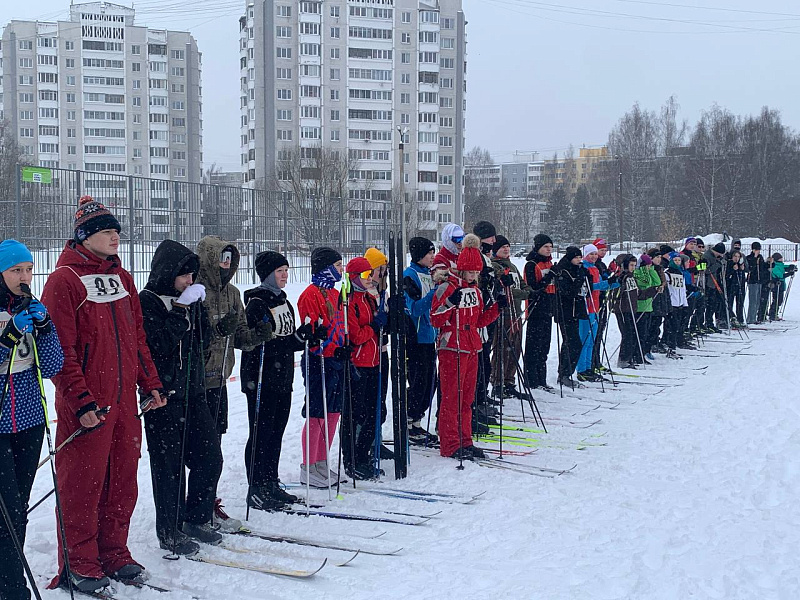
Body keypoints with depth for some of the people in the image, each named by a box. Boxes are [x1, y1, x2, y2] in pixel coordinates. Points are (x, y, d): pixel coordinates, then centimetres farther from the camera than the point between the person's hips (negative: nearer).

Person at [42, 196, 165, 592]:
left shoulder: (121, 277, 13)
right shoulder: (64, 280, -9)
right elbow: (60, 350, -13)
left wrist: (150, 383, 13)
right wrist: (82, 401, -17)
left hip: (124, 400, 7)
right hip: (86, 406, -7)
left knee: (122, 482, 12)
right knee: (82, 486, 2)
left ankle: (114, 555, 26)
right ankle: (80, 567, 15)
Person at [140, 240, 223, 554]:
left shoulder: (187, 298, 12)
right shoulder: (147, 301, -9)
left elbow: (204, 340, 9)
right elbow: (160, 345, -20)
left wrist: (198, 307, -4)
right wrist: (181, 311, -19)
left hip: (193, 391, 7)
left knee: (210, 457, 9)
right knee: (169, 465, 1)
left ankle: (196, 519, 25)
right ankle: (170, 531, 13)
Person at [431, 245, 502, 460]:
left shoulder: (476, 291, 15)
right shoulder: (447, 288, -9)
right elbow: (435, 320, -13)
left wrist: (497, 307, 8)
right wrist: (450, 303, -28)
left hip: (472, 349, 8)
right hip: (452, 350, -8)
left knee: (467, 398, 12)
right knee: (452, 398, -5)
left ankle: (465, 442, 20)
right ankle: (451, 445, 1)